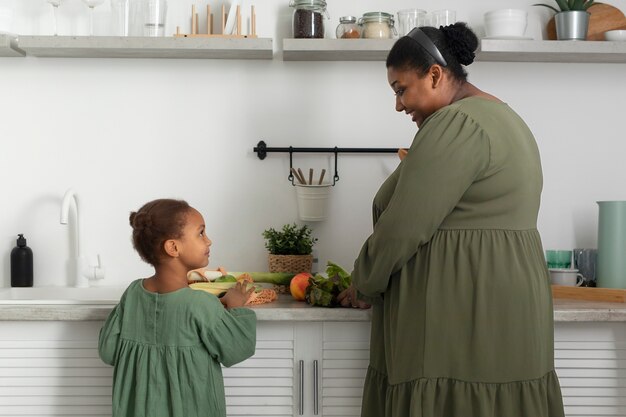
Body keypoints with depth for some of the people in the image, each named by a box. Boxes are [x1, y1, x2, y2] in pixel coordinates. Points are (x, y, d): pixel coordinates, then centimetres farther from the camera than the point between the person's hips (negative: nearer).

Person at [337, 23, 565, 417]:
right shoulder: (501, 117, 18)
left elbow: (403, 227, -16)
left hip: (463, 311, -10)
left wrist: (363, 286, -2)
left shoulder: (456, 123, -14)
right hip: (499, 302, 10)